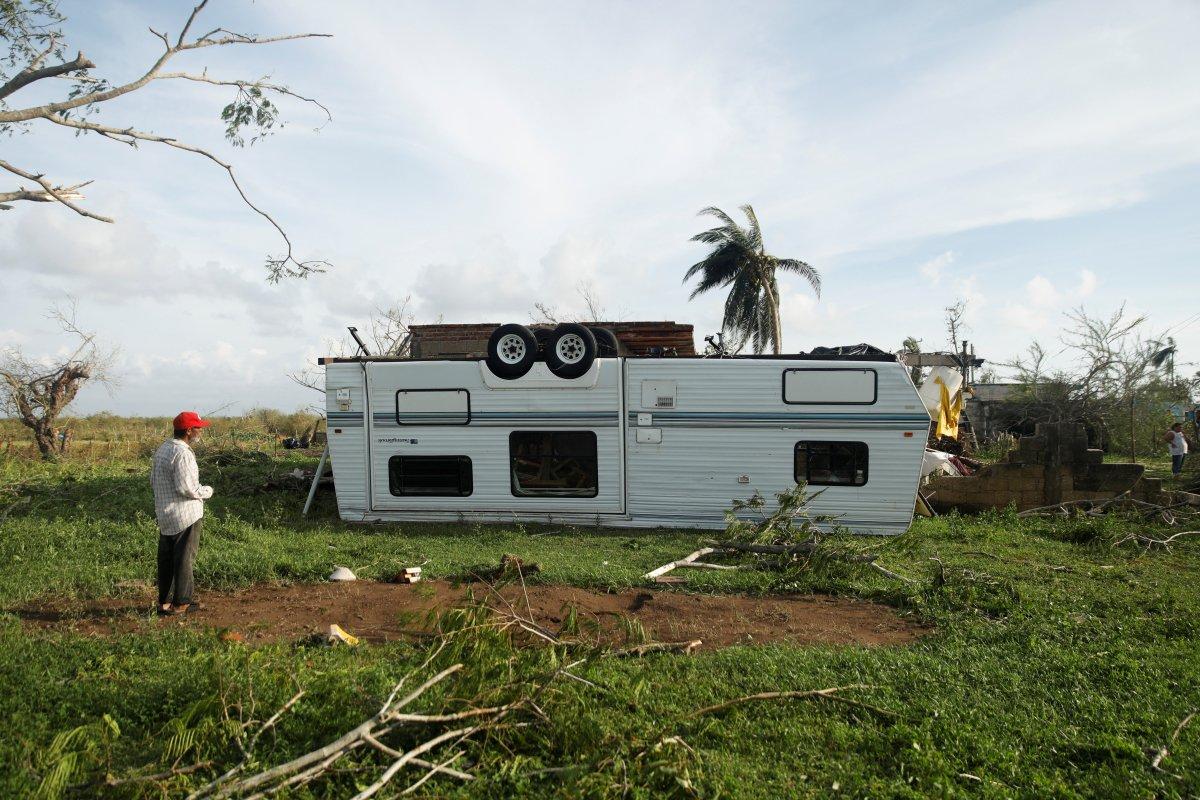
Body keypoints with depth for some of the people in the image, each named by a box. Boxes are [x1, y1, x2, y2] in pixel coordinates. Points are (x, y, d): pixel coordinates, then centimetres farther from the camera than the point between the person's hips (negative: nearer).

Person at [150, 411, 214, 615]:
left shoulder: (162, 449, 10)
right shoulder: (182, 453, -20)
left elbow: (153, 480, 17)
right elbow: (186, 488, -23)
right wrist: (207, 491, -7)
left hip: (164, 514, 9)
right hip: (185, 515, -9)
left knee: (166, 558, 15)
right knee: (184, 559, 1)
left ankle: (164, 601, 22)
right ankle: (181, 602, 7)